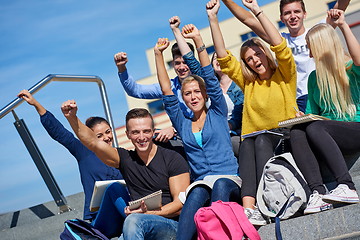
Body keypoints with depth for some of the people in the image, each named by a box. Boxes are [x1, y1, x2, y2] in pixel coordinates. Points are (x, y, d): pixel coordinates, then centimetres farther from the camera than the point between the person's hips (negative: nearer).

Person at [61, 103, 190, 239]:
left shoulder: (173, 159, 2)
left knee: (134, 220, -33)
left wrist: (148, 213, -17)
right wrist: (72, 118, -16)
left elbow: (181, 204, -3)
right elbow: (92, 142, 0)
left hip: (173, 226, -3)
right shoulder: (125, 159, 12)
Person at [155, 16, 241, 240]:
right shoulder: (182, 123, 19)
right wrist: (158, 54, 8)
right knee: (197, 193, -36)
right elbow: (166, 91, 12)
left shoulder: (217, 113, 13)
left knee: (220, 186, -38)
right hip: (200, 183, 1)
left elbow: (210, 78, 4)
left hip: (229, 181, -1)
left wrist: (198, 41, -4)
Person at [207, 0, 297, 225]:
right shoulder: (248, 83, 18)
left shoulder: (284, 75, 10)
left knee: (261, 140, -34)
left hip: (285, 140, -2)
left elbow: (280, 47, -7)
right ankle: (248, 206, -49)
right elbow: (223, 57, 11)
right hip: (255, 140, 2)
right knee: (247, 143, -32)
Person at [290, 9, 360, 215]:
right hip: (329, 134, 5)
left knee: (314, 128, -33)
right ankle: (318, 193, -40)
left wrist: (343, 26, -22)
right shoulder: (314, 78, 20)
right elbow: (313, 112, 24)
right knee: (297, 132, -26)